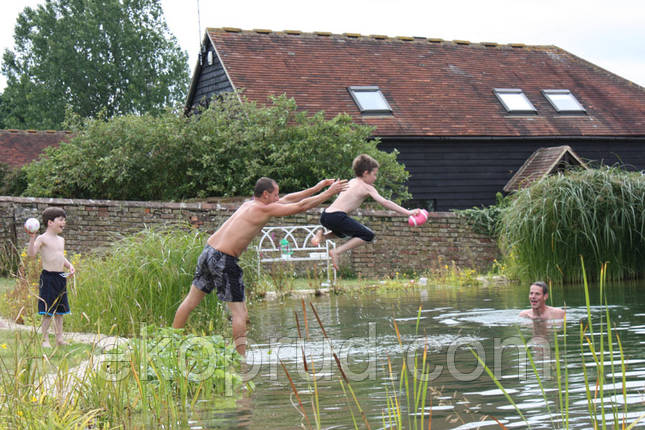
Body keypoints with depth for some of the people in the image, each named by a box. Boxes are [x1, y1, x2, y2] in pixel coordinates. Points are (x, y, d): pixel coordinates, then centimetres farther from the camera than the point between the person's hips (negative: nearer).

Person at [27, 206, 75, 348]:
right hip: (48, 277, -8)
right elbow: (31, 254, -20)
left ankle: (59, 338, 19)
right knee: (48, 311, -6)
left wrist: (69, 266, 12)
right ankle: (45, 339, 1)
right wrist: (32, 238, -30)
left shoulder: (61, 240, 15)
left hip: (61, 277, 8)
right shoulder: (42, 238, -9)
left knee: (60, 309, 12)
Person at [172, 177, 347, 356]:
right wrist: (328, 193, 5)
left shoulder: (249, 204, 16)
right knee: (239, 313, -2)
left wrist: (317, 188, 27)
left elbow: (288, 199, 24)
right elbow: (300, 206, -5)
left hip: (208, 251, 9)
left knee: (191, 301, 18)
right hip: (224, 260, -9)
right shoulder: (263, 209, -7)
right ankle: (241, 360, 1)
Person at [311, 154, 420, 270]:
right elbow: (384, 202, -5)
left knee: (343, 231, 38)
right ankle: (336, 252, -11)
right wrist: (407, 212, -5)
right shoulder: (367, 187, 0)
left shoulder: (351, 182, 21)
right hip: (337, 217, -8)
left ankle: (322, 235, 10)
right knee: (368, 235, -2)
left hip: (325, 216, 8)